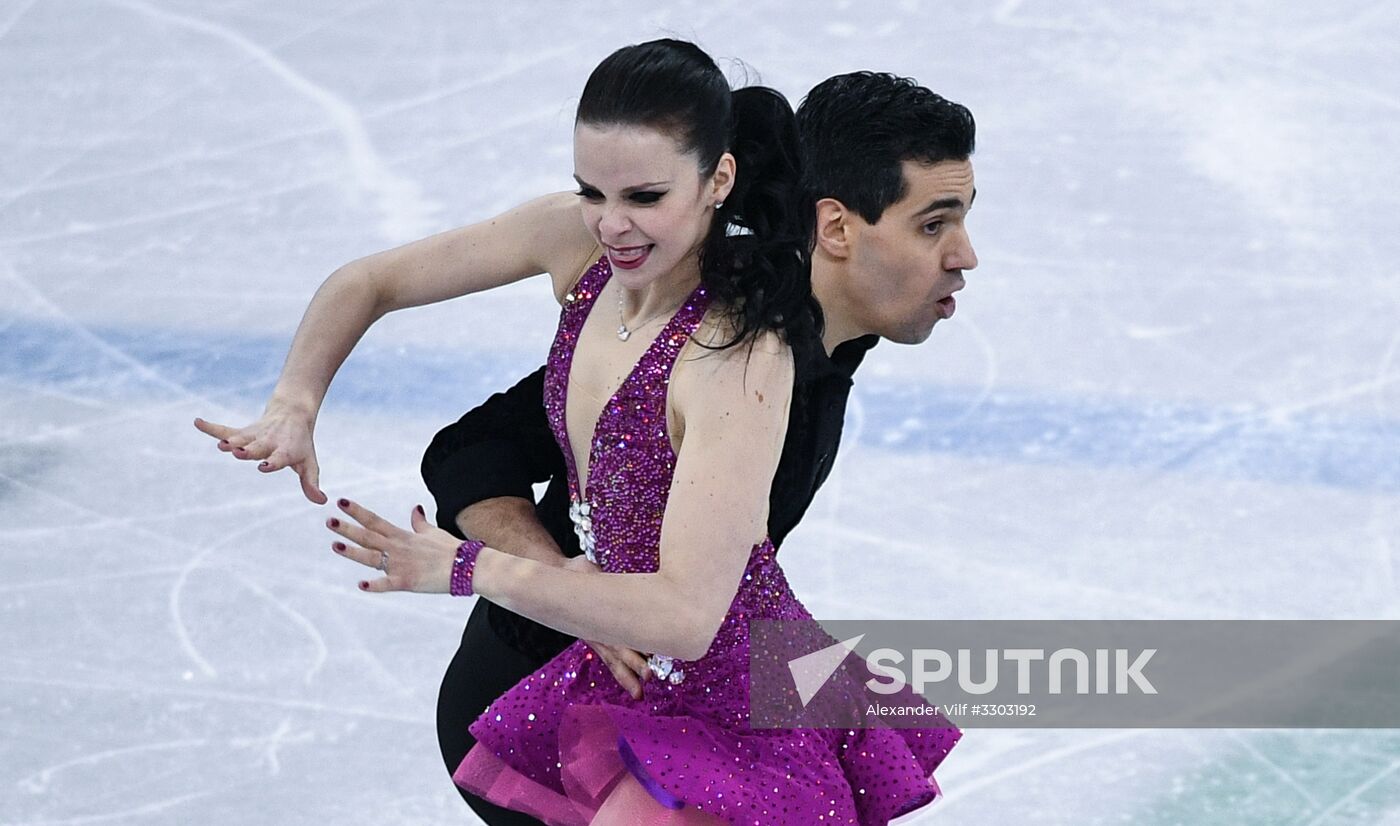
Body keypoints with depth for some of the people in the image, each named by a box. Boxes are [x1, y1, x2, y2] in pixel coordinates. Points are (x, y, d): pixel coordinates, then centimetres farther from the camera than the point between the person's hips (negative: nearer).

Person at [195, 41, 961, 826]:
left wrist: (466, 568, -24)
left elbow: (683, 615, -31)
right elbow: (368, 285, 5)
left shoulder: (738, 356, -27)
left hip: (737, 714, -7)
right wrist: (293, 411, -13)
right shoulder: (575, 240, -8)